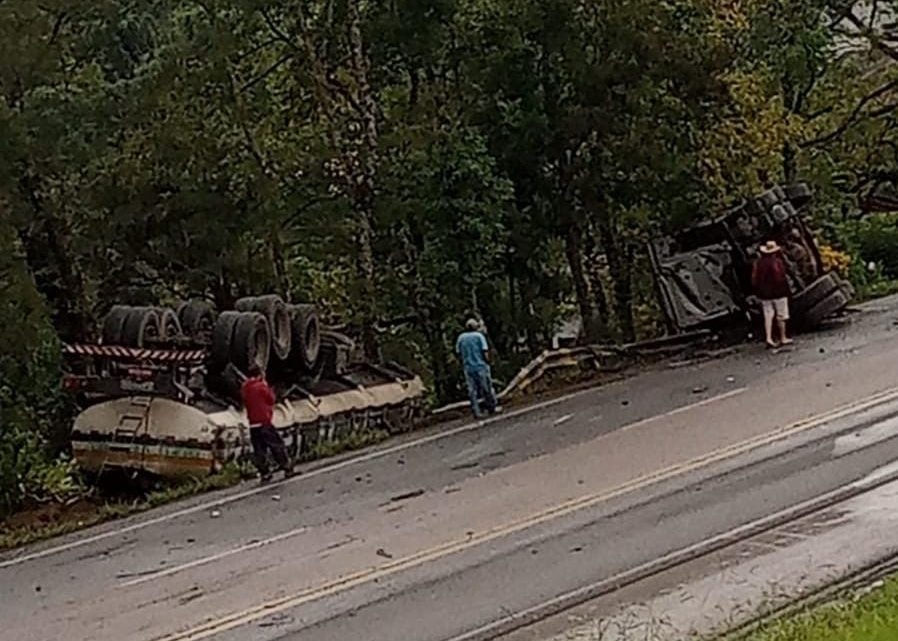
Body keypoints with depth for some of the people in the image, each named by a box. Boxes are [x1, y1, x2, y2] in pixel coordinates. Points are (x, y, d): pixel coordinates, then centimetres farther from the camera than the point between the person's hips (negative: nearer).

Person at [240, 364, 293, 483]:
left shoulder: (244, 387, 8)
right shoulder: (261, 386, -11)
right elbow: (271, 399, -2)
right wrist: (267, 385, 7)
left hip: (252, 423, 6)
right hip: (264, 422, -6)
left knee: (259, 449, 7)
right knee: (277, 445, 4)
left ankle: (264, 473, 6)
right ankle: (287, 468, 8)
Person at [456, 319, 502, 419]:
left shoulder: (461, 337, 5)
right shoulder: (479, 336, -5)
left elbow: (459, 353, 6)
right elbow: (485, 351, -10)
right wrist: (487, 361, 4)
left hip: (468, 367, 3)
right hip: (481, 366, -3)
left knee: (472, 390, 4)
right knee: (487, 387, 9)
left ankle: (476, 412, 2)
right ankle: (492, 407, 18)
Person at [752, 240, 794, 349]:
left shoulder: (758, 263, 1)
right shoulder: (777, 262, -15)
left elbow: (754, 279, 3)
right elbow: (781, 278, -16)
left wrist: (758, 292, 11)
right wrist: (786, 290, -3)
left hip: (764, 294, 4)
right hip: (778, 292, -4)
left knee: (768, 316, 5)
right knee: (781, 316, 6)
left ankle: (769, 338, -4)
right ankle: (783, 338, 13)